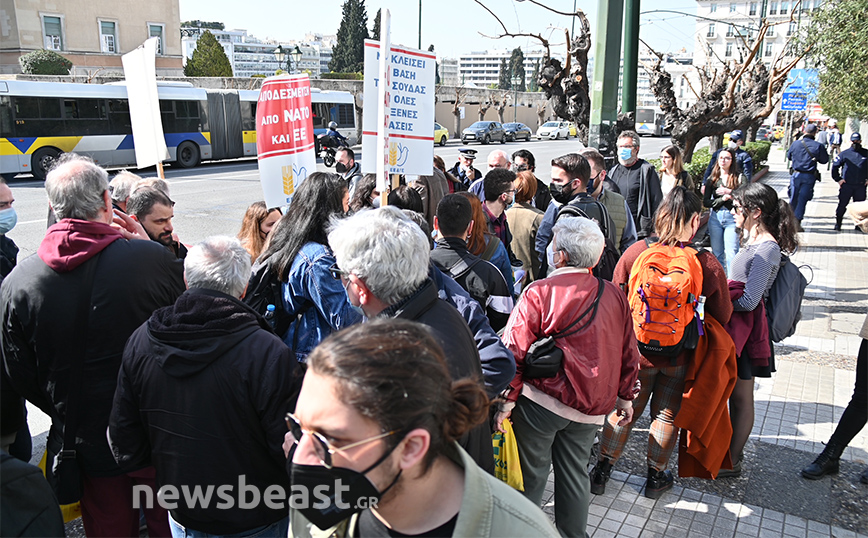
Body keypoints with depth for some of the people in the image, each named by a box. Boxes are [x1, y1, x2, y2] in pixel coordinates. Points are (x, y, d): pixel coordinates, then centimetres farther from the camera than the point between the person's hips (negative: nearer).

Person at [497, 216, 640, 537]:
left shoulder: (539, 293, -15)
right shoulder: (614, 295, 0)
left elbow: (515, 350, -16)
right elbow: (628, 353, 8)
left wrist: (508, 399, -10)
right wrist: (625, 396, 18)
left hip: (541, 402, -4)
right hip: (591, 404, 5)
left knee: (532, 472, 12)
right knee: (575, 473, 20)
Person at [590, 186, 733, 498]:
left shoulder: (636, 252, -16)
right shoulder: (707, 263, -17)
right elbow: (723, 316, -5)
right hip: (679, 355, 0)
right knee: (667, 414, 20)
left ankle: (601, 471, 28)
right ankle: (656, 476, 35)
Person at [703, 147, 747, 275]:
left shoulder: (739, 177, 0)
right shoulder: (712, 179, 8)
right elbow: (705, 201, 1)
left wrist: (729, 192, -18)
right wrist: (722, 199, -11)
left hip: (732, 218, -3)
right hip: (715, 218, 4)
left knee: (731, 253, -7)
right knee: (717, 252, 11)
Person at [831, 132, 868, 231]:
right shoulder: (844, 154, 5)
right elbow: (835, 167, 10)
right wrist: (838, 179, 2)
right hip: (846, 185, -1)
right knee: (842, 205, -3)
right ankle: (838, 224, 5)